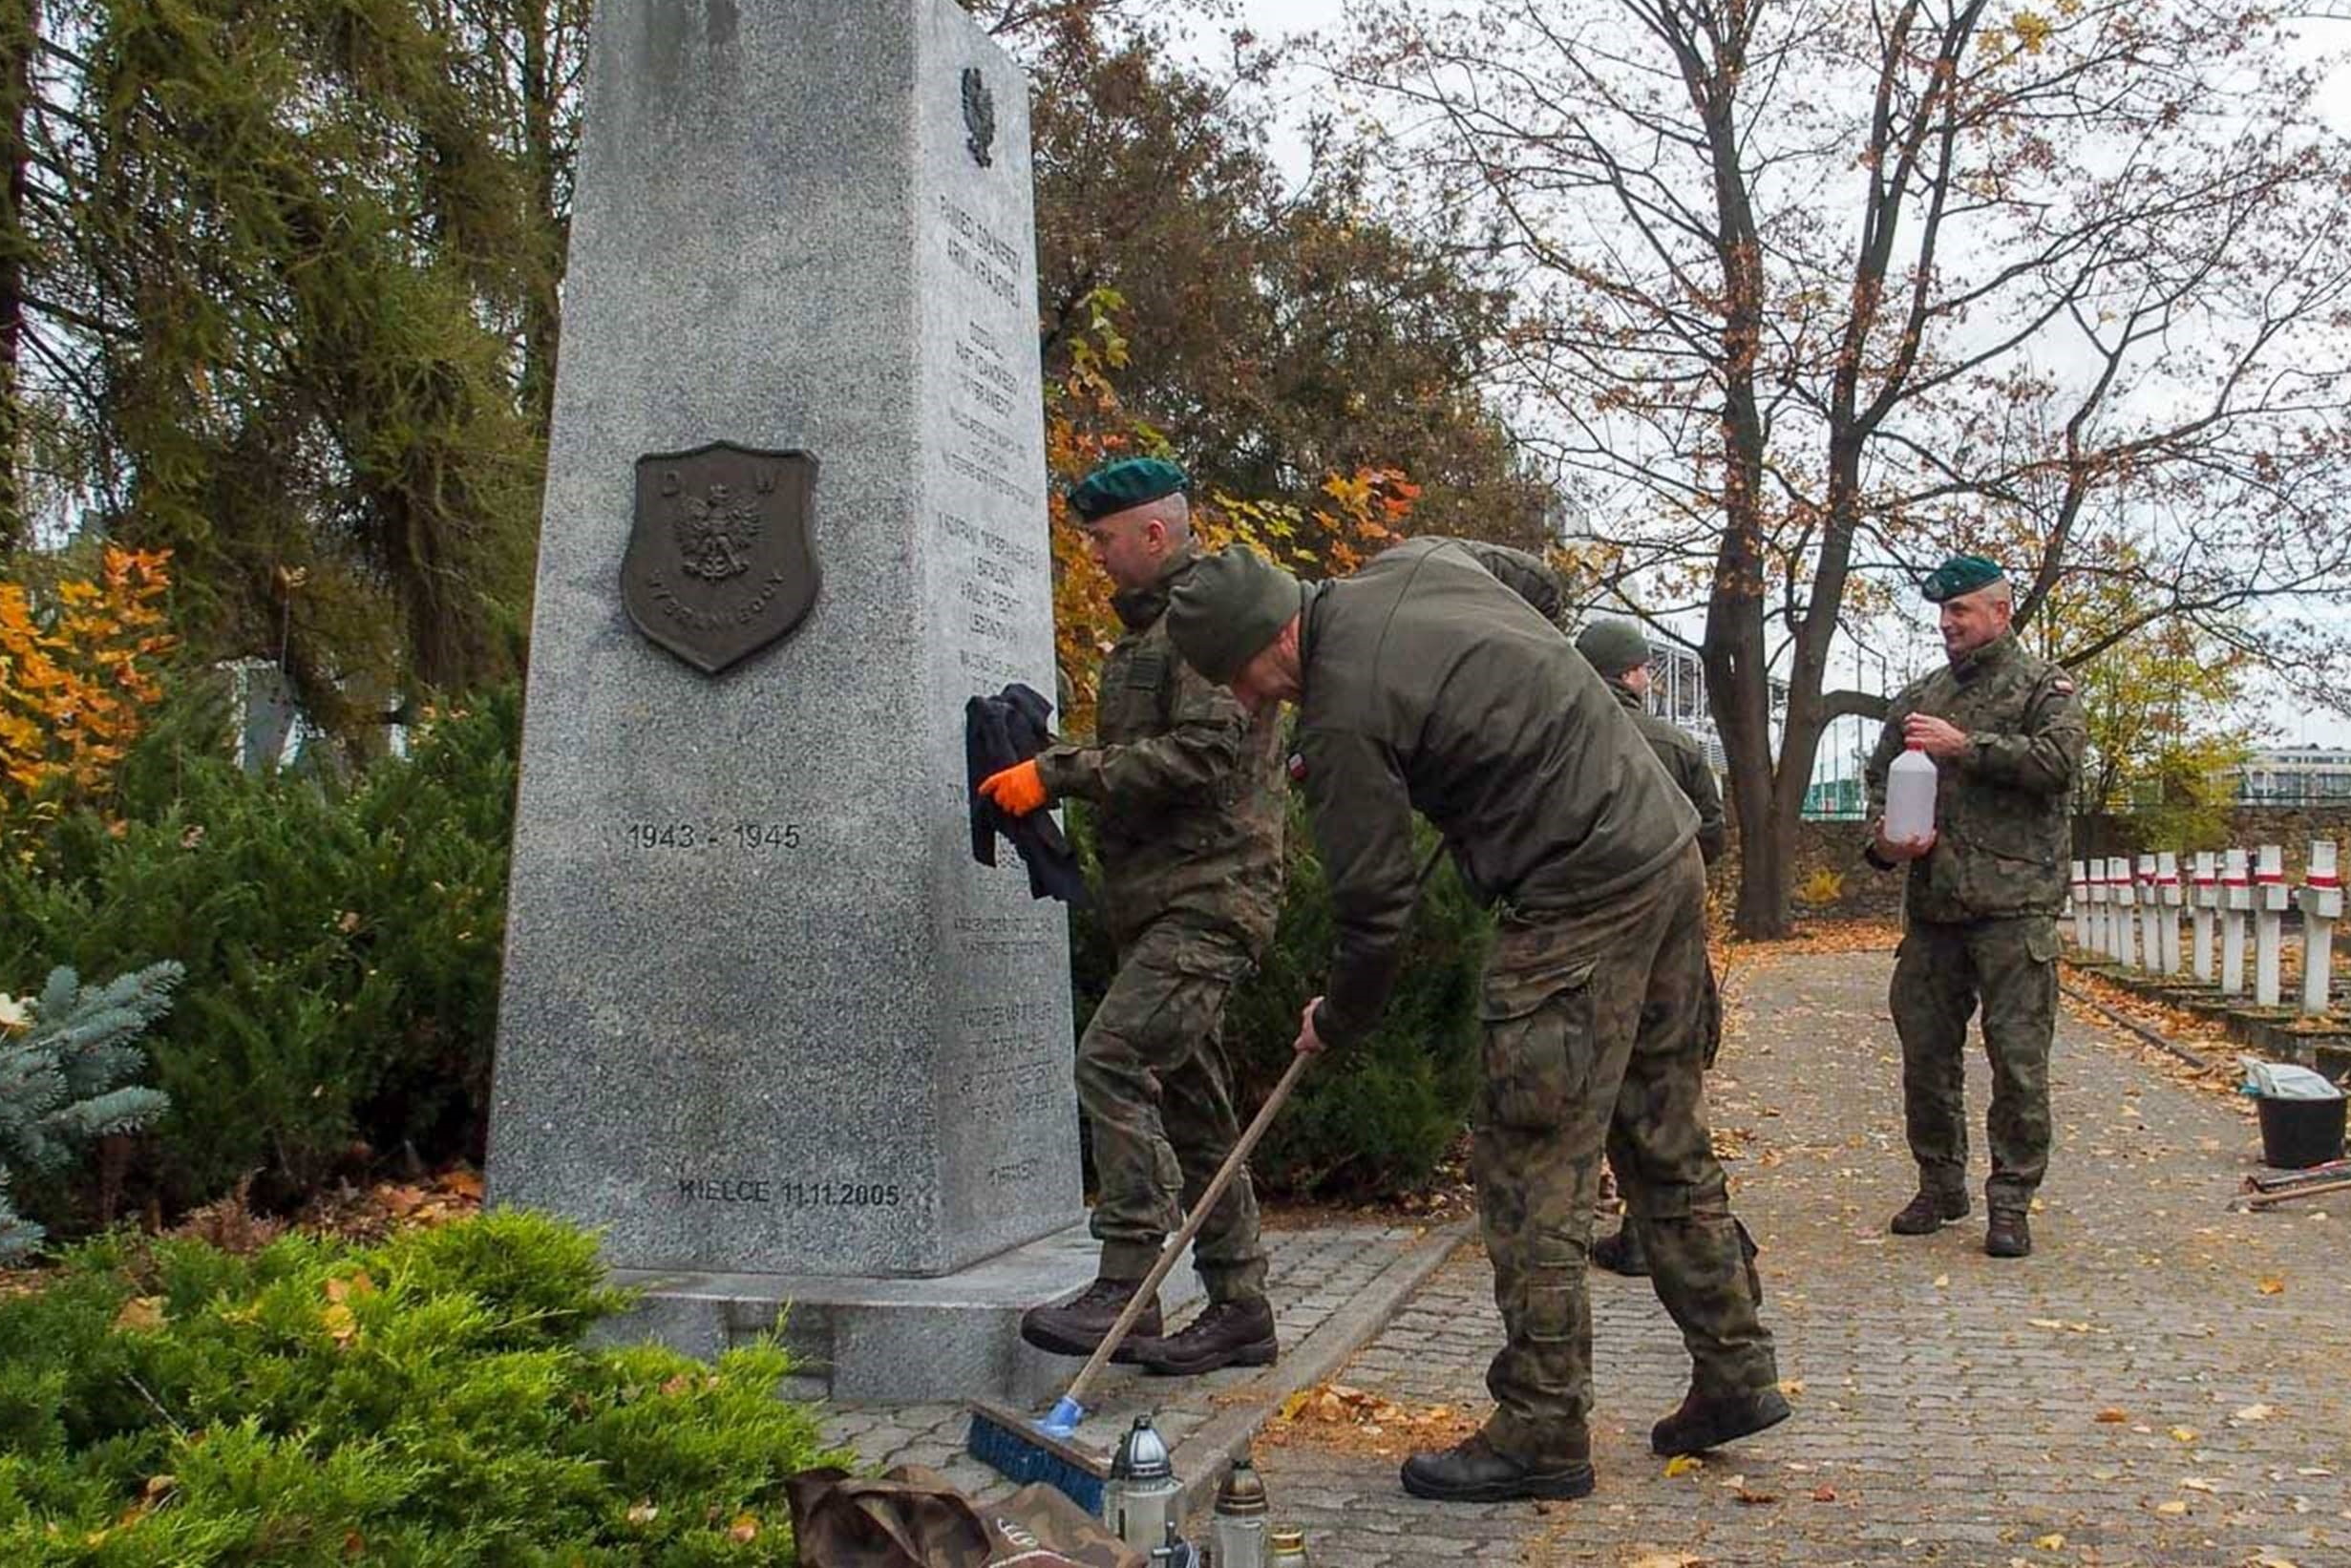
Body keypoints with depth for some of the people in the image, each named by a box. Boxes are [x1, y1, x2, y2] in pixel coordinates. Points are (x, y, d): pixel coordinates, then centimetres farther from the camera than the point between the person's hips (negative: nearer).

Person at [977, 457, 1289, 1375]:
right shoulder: (1147, 629, 22)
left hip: (1210, 895, -10)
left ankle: (1125, 1291, -18)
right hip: (1164, 901, 10)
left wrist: (1061, 774, -18)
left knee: (1114, 1061, -20)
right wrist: (1050, 768, 9)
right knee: (1190, 1102, 11)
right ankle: (1239, 1307, 18)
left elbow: (1200, 755, -21)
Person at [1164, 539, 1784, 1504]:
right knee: (1664, 1137, 17)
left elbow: (1376, 906, -11)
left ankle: (1542, 1432, 4)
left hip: (1581, 900, -10)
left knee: (1531, 1167, -3)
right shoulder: (1417, 563, 7)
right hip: (1669, 850, 10)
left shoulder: (1344, 714, -17)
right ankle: (1735, 1376, 26)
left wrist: (1337, 1023, 8)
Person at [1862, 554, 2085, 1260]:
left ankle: (2011, 1200, 6)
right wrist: (1883, 839, -1)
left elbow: (2060, 758, -13)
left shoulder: (2044, 686, 4)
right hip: (1931, 906, 5)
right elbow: (1879, 777, 18)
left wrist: (1965, 746, -17)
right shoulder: (1919, 699, 18)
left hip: (2014, 906, -5)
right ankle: (1939, 1184, 23)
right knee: (1925, 1052, 9)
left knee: (2018, 1057, -4)